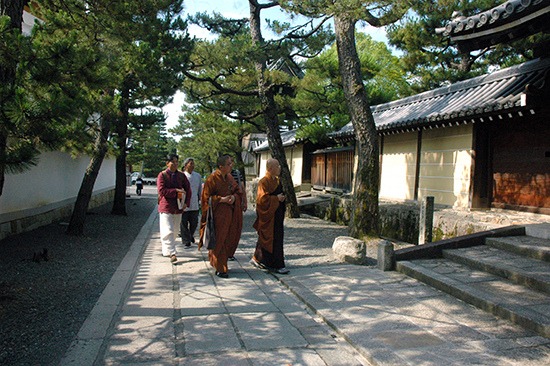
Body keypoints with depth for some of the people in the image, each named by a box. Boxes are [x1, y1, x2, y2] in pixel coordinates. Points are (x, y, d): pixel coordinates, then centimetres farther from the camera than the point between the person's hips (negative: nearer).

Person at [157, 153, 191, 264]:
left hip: (178, 208, 5)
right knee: (168, 231, -11)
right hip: (166, 207, -5)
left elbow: (188, 189, 12)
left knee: (175, 231, 13)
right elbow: (161, 190, -14)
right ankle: (172, 254, -9)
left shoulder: (181, 175, 8)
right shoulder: (162, 175, -4)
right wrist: (176, 191, -18)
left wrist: (186, 202, -2)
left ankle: (166, 249, 33)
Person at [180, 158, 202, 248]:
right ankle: (186, 241, 13)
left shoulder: (197, 176, 10)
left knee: (194, 223, 6)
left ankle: (191, 235, 35)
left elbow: (200, 189, 18)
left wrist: (201, 200, 16)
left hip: (194, 205, 3)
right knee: (184, 223, 1)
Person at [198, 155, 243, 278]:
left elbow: (238, 192, 14)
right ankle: (220, 269, 4)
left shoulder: (230, 178, 10)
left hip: (229, 213, 7)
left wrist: (234, 197, -8)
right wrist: (221, 199, -19)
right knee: (219, 240, -4)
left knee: (227, 239, 10)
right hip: (217, 213, -7)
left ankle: (216, 262, 28)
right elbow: (206, 198, -10)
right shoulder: (212, 179, -10)